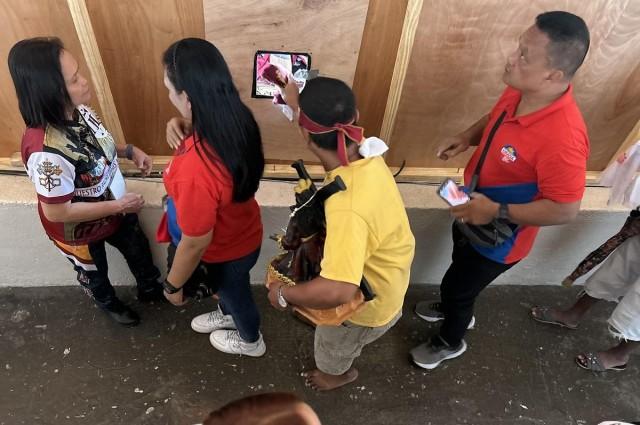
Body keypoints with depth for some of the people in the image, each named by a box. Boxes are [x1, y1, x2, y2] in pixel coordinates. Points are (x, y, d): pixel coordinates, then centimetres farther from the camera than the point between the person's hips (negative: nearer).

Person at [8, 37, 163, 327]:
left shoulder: (78, 110, -17)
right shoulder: (46, 151, -40)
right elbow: (56, 212, -30)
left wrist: (130, 150, -12)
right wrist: (118, 205, -27)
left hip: (114, 207, 7)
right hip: (78, 231, -6)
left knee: (138, 249, 28)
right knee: (94, 273, 26)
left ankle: (150, 289, 58)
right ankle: (109, 304, 58)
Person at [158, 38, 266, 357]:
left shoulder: (195, 170, -43)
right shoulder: (236, 119, -19)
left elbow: (195, 243, -30)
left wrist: (173, 284, -11)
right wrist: (181, 125, -15)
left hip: (226, 251, -6)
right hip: (241, 232, 6)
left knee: (233, 292, 28)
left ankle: (250, 340, 61)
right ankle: (229, 315, 70)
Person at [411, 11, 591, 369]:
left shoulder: (563, 138, -37)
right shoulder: (519, 91, -13)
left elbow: (565, 209, -28)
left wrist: (496, 211, -29)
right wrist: (467, 138, -9)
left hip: (498, 238, -8)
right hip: (473, 213, 8)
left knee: (456, 286, 15)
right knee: (460, 269, 32)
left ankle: (450, 342, 47)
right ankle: (455, 309, 64)